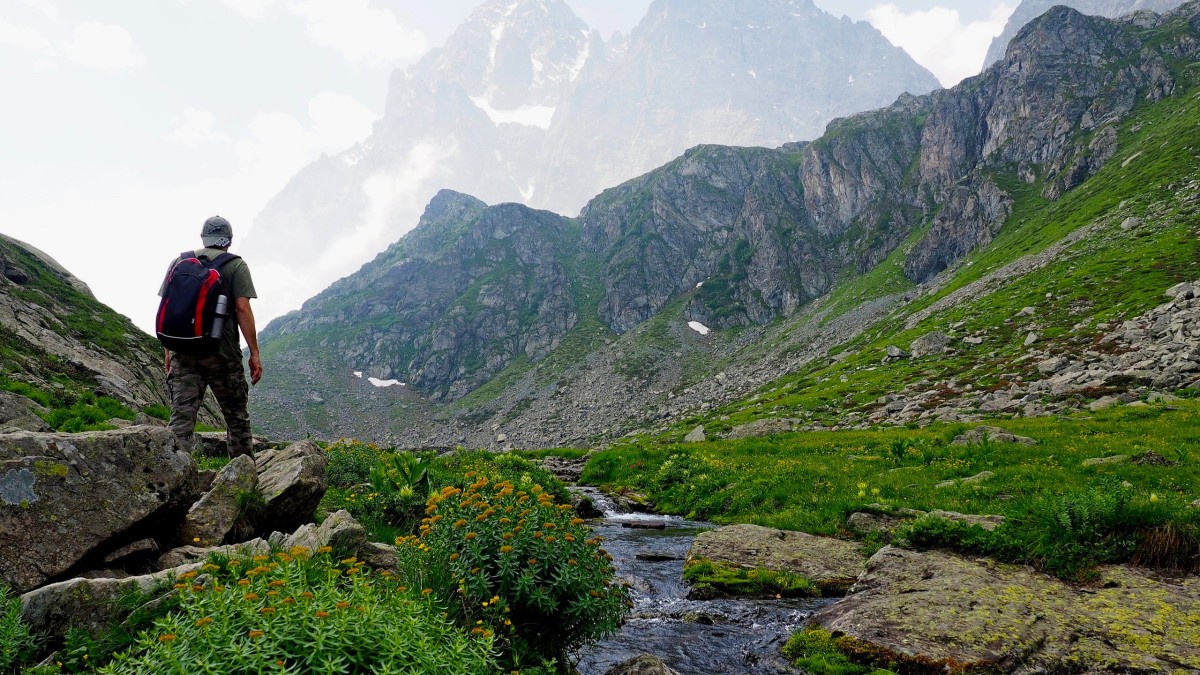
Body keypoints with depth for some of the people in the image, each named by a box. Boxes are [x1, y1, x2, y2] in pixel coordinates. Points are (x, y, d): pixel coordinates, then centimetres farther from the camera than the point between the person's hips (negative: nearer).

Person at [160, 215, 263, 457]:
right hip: (222, 353, -3)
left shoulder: (179, 262, 10)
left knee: (181, 416, 2)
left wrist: (168, 351, 15)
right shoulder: (236, 265, -1)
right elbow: (242, 308, -10)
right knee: (236, 417, 11)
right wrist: (254, 353, -7)